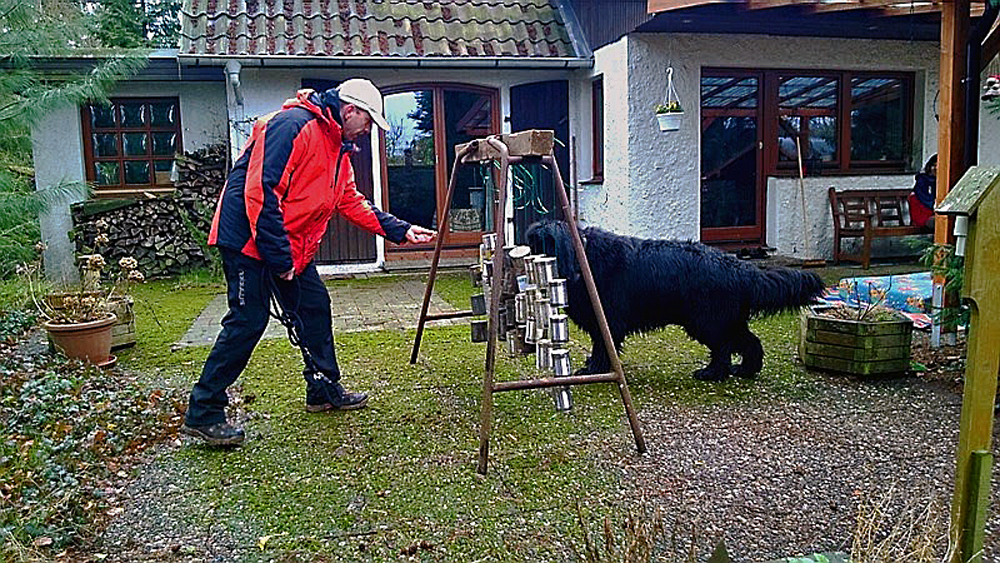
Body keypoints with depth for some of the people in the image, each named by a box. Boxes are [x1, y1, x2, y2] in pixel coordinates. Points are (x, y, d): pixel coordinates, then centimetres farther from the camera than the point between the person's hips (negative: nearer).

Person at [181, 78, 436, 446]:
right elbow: (260, 191, -26)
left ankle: (325, 391, 27)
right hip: (250, 240, -10)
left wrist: (400, 230, 13)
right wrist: (278, 256, -24)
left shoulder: (338, 149, 15)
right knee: (248, 322, -9)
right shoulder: (293, 125, -19)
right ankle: (203, 414, 2)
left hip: (293, 248, 10)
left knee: (314, 309, 12)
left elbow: (352, 202, 20)